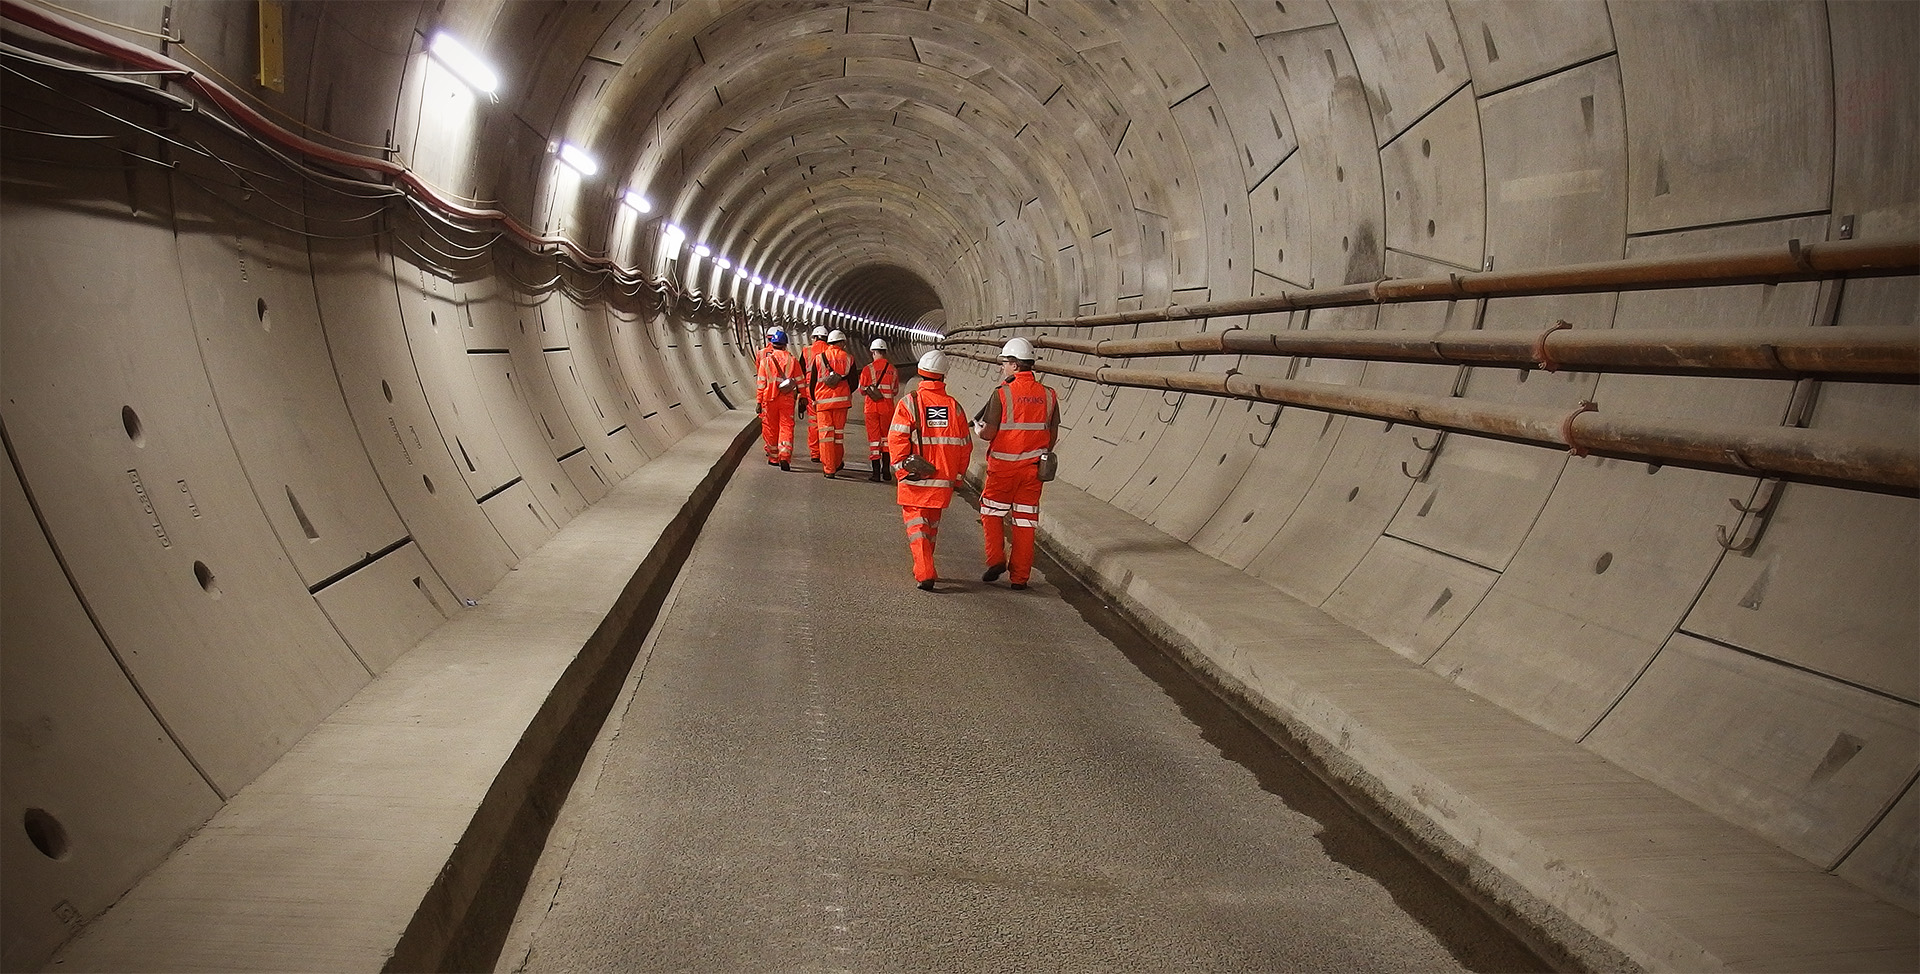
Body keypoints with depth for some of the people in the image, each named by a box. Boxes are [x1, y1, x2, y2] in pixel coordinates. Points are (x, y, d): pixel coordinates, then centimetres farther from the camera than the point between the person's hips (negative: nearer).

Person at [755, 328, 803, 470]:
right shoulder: (792, 360, 0)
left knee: (771, 428, 13)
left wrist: (759, 402, 3)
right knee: (786, 428, 0)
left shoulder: (765, 360, -4)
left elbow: (761, 383, -2)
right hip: (787, 400, 0)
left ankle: (773, 457, 23)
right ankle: (784, 457, -16)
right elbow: (799, 382, 4)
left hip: (769, 399, 0)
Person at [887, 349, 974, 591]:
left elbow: (897, 439, -13)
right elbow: (964, 445, 7)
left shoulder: (909, 402, -7)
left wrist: (901, 470, -4)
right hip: (943, 481, 3)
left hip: (914, 478, -3)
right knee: (932, 525, 19)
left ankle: (925, 574, -10)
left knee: (916, 524, 3)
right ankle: (924, 568, 33)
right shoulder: (954, 406, 2)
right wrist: (957, 477, 17)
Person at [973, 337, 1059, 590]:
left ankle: (996, 559, 3)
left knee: (992, 512, 16)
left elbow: (988, 433, -14)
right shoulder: (1048, 395, 1)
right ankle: (1020, 576, 11)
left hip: (1003, 466, -4)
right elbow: (1053, 435, 7)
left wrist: (977, 430, 9)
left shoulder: (1002, 393, -13)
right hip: (1032, 468, 4)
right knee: (1025, 521, 9)